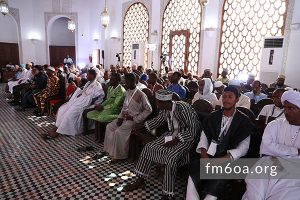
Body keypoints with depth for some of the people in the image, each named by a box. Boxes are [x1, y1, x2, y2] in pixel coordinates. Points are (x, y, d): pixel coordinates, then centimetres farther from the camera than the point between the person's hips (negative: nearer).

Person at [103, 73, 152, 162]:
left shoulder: (140, 95, -17)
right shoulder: (127, 92, 8)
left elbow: (148, 110, -16)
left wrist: (135, 119, -17)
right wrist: (120, 117, 1)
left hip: (133, 119, -9)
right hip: (125, 117, 9)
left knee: (119, 131, -24)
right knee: (109, 126, -2)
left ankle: (120, 155, -6)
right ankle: (111, 150, 7)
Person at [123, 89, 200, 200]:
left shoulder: (183, 108, -26)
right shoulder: (165, 110, -3)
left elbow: (193, 129, -27)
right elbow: (157, 121, 16)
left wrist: (176, 140, -27)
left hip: (187, 137, -8)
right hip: (173, 134, 8)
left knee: (170, 157, -31)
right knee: (148, 148, 1)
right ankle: (140, 181, 15)